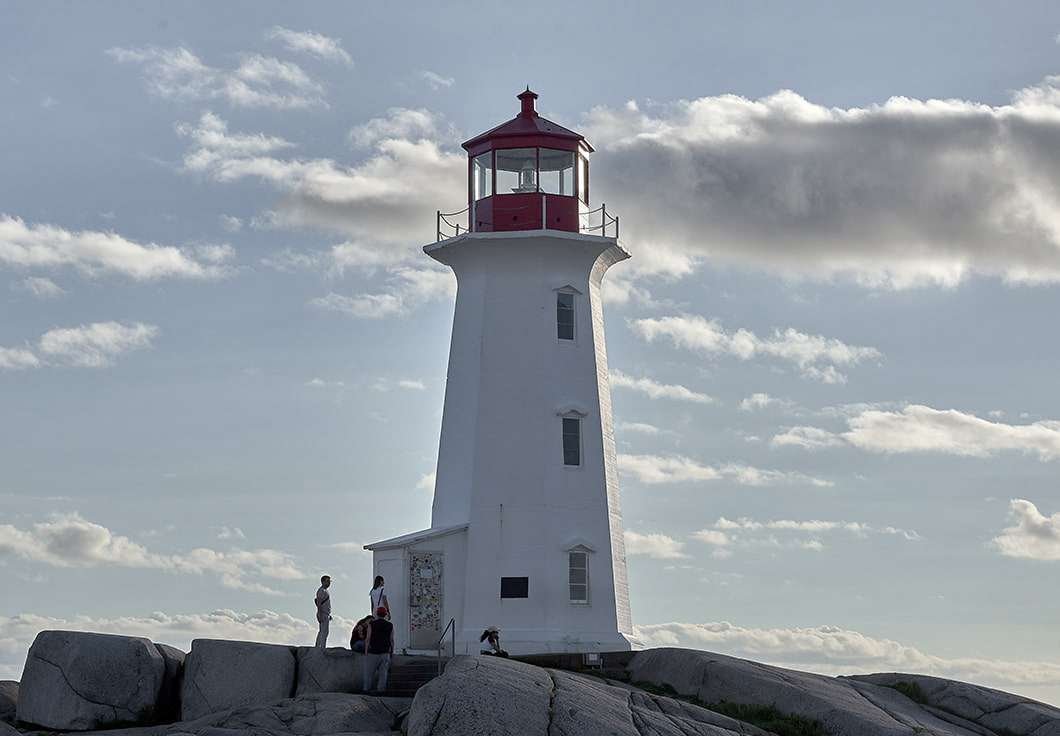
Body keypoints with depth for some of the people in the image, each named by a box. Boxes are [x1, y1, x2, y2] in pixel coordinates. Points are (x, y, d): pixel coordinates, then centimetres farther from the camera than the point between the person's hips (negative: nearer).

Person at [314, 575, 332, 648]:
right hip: (323, 615, -10)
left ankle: (318, 648, 13)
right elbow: (319, 604, -20)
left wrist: (329, 615, 24)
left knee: (321, 632, 11)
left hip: (326, 614, 10)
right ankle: (321, 648, -13)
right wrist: (320, 615, -26)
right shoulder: (321, 591, -14)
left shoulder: (325, 591, 18)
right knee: (324, 632, -12)